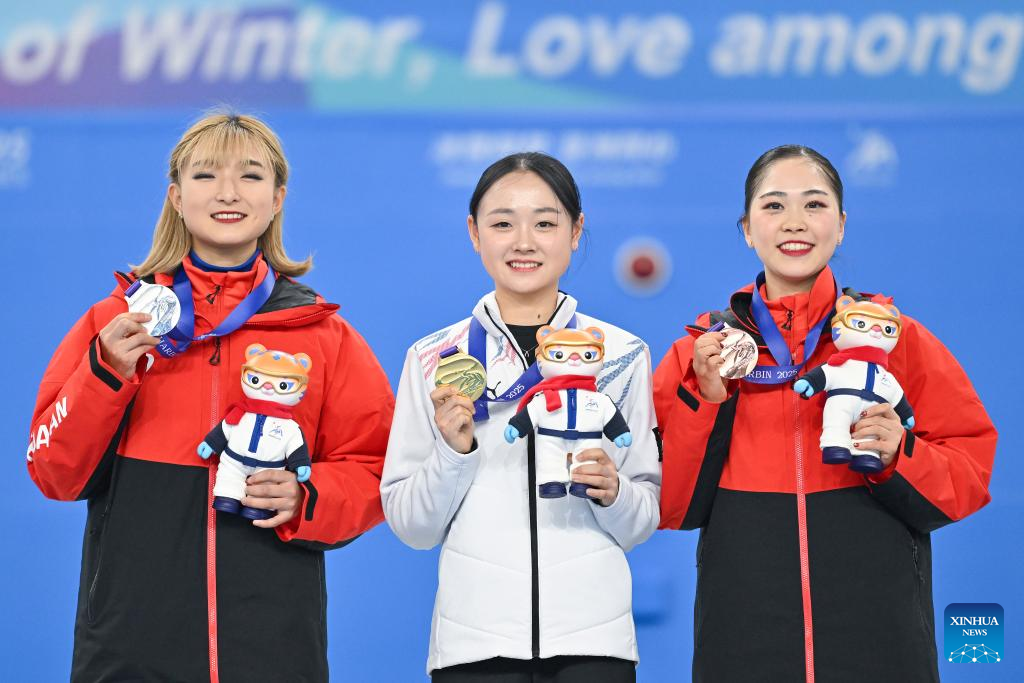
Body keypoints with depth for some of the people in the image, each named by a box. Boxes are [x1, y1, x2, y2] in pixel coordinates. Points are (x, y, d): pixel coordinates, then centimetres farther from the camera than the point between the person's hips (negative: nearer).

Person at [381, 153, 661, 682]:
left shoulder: (621, 355, 5)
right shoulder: (433, 359, 3)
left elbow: (647, 519, 9)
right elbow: (410, 525, 4)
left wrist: (613, 494, -11)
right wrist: (453, 452, -12)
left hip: (593, 638, 0)